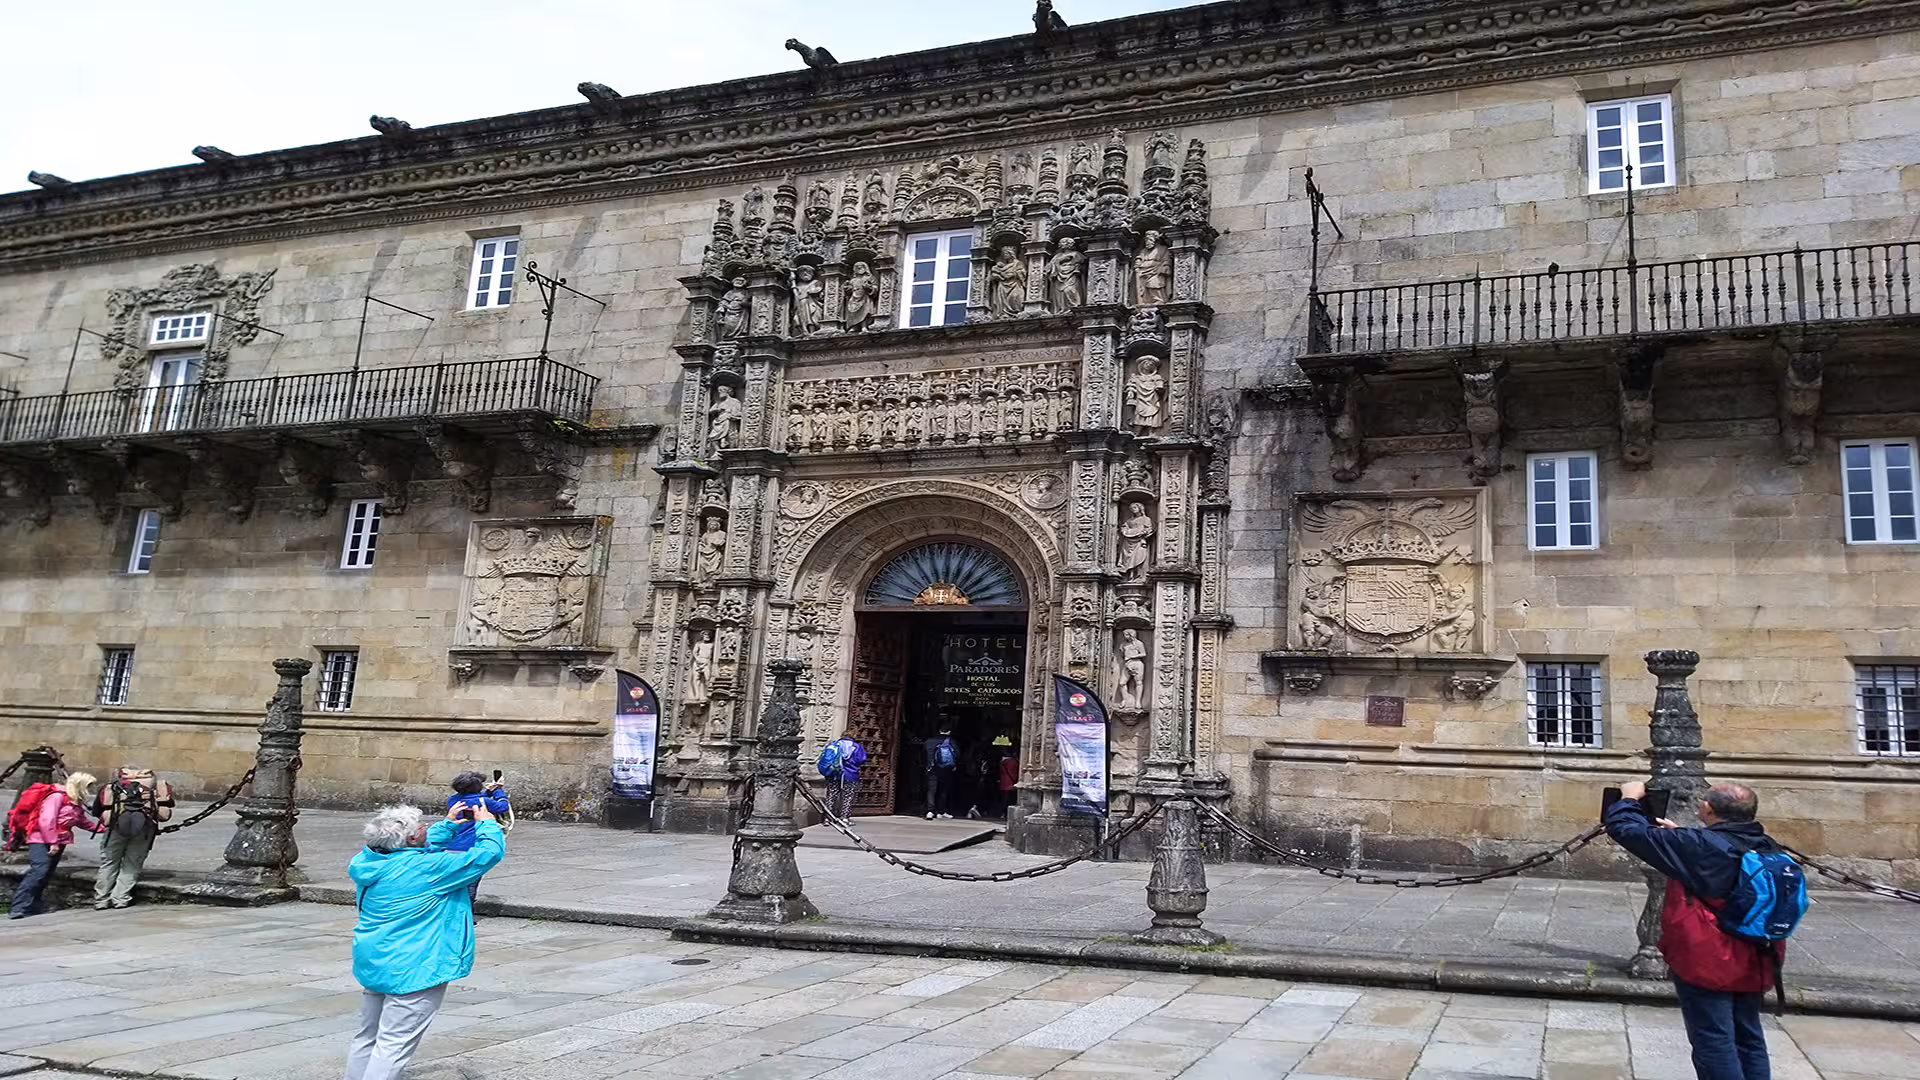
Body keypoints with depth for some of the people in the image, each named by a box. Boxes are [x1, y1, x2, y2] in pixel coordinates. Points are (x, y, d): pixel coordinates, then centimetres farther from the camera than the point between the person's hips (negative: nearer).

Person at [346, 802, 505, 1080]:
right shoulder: (430, 868, -22)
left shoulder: (370, 863, 1)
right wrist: (486, 823, 2)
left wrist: (448, 824, 20)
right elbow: (490, 853, -15)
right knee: (393, 1046, -4)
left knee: (367, 1036, 21)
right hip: (411, 970, -9)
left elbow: (423, 848, 21)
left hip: (373, 963, 9)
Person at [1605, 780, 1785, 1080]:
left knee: (1714, 1042, 0)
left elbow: (1625, 829, -18)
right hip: (1754, 964, 7)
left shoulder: (1698, 845, -20)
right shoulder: (1767, 848, 1)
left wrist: (1630, 799, 0)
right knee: (1748, 1039, 17)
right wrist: (1678, 834, 17)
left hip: (1707, 963, -7)